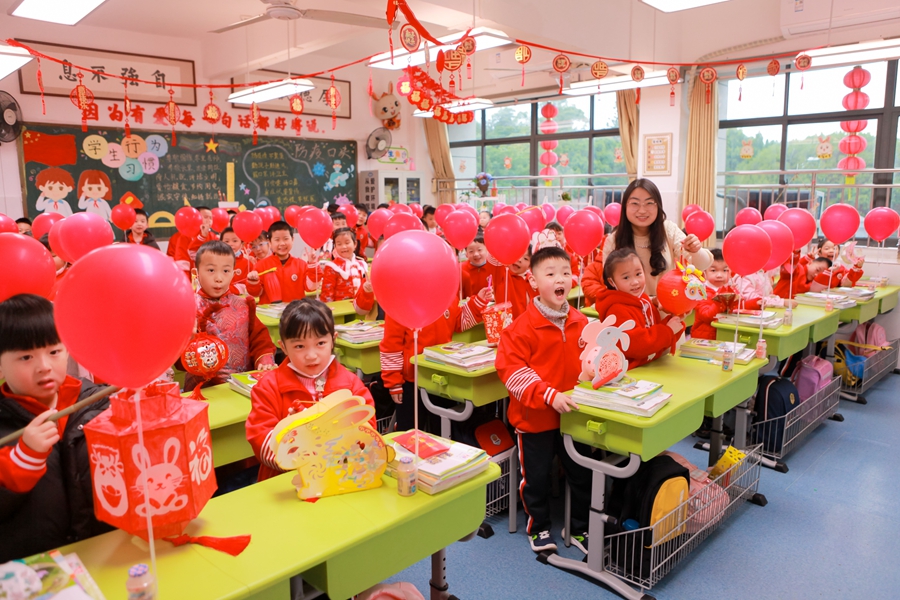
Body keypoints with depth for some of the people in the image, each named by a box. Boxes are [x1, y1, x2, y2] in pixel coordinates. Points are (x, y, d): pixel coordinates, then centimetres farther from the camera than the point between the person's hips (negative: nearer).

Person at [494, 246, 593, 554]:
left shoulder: (581, 322, 0)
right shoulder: (523, 326, -17)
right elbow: (510, 369, -21)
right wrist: (549, 395, -27)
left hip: (573, 413, 4)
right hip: (534, 416, -4)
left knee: (581, 473, 15)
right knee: (537, 476, 13)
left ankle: (581, 528, 35)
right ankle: (539, 526, 36)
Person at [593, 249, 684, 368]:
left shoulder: (645, 302, 10)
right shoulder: (617, 311, -14)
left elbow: (658, 336, 15)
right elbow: (633, 345, -22)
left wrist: (674, 321, -2)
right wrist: (668, 331, -14)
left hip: (654, 366, 7)